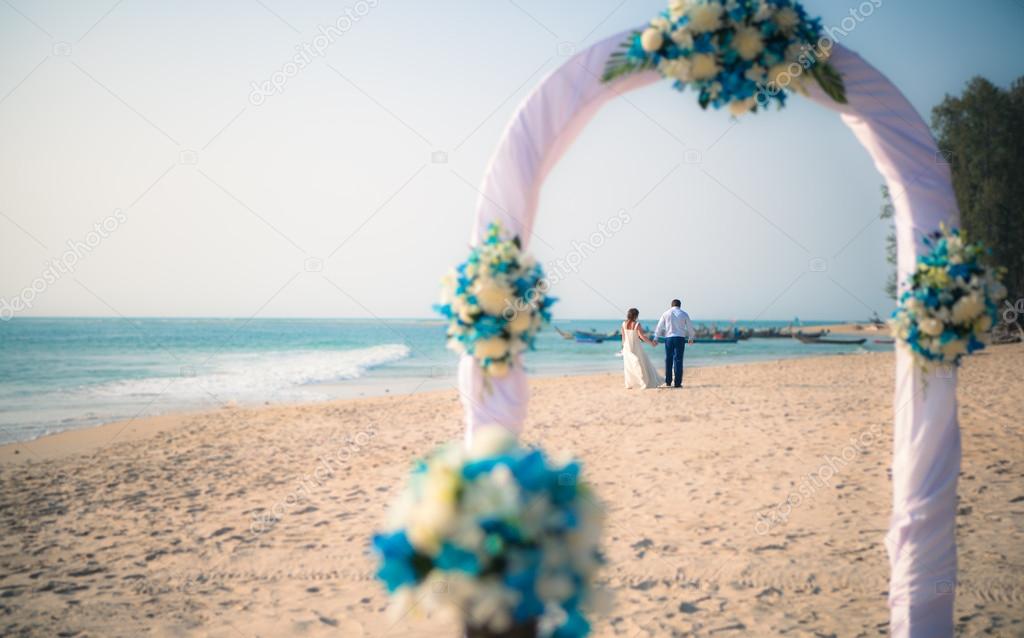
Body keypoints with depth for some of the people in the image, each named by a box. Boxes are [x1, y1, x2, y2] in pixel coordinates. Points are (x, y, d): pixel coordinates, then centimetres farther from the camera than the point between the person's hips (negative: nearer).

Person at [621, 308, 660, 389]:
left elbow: (623, 336, 6)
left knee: (628, 366, 14)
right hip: (636, 347, -4)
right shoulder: (637, 324, -16)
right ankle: (645, 384, 2)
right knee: (642, 365, 4)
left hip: (627, 348, 4)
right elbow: (642, 336, -19)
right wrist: (651, 342, -10)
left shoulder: (624, 324, -3)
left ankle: (629, 385, 14)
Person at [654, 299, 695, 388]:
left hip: (669, 338, 1)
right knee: (678, 360, -1)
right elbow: (690, 327, 12)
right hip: (680, 338, -1)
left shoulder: (666, 313, 7)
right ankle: (677, 383, -4)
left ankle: (668, 382, 10)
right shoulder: (684, 314, 5)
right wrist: (691, 338, 26)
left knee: (668, 360, 8)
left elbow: (659, 327, 6)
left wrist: (656, 338, 12)